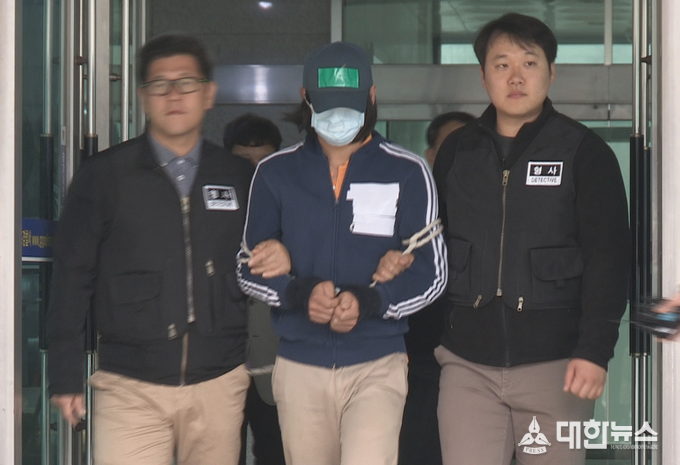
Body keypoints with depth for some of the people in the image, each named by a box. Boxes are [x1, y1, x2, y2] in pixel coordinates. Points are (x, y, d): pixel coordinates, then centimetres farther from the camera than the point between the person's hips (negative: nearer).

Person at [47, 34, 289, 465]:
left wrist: (281, 260, -4)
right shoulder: (104, 175, 3)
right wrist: (66, 377, 1)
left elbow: (257, 266, 20)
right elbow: (72, 276, 4)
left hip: (218, 385, 2)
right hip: (130, 390, -2)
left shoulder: (241, 178, 10)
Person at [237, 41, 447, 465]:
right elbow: (249, 267, 7)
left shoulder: (407, 173, 1)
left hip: (377, 366, -2)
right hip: (299, 368, 3)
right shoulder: (276, 173, 6)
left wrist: (368, 301, -18)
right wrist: (300, 294, -14)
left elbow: (432, 273, 1)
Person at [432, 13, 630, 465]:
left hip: (554, 363, -2)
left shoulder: (584, 151, -1)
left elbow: (608, 255, -6)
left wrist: (595, 348, -14)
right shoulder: (456, 152, 10)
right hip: (467, 364, 3)